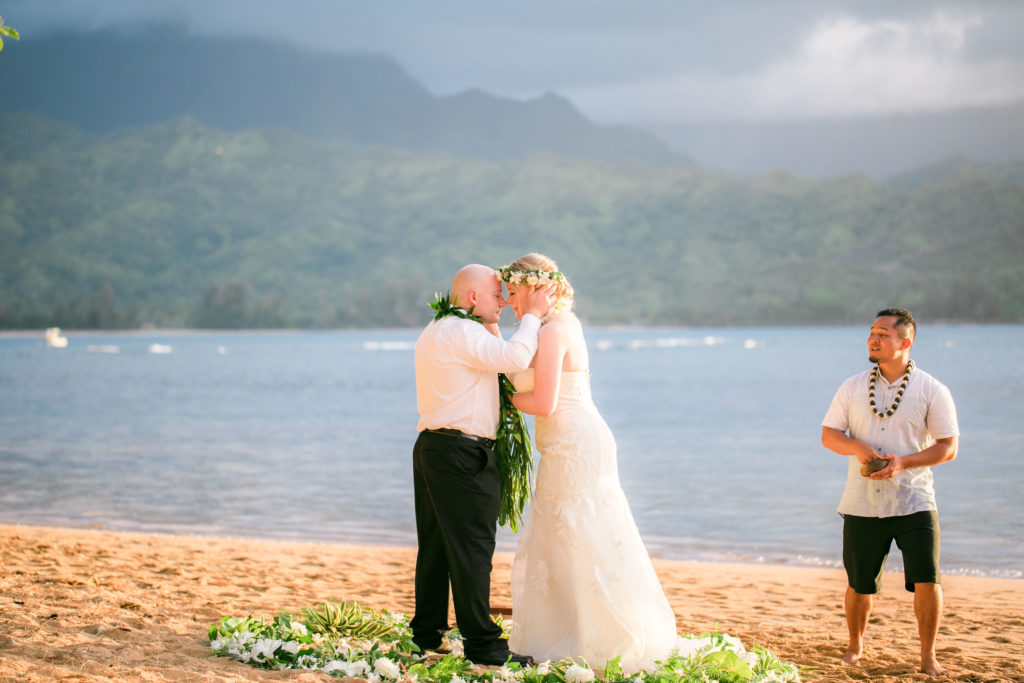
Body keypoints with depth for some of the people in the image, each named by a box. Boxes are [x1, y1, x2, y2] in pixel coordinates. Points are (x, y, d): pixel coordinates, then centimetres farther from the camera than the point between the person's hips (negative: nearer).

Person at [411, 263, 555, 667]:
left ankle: (426, 634, 20)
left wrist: (492, 329, 19)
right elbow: (515, 359, -23)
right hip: (462, 452, -10)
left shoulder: (435, 332, 20)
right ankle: (481, 644, -5)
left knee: (436, 545, 14)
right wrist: (532, 315, -11)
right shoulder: (461, 333, -13)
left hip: (432, 447, 10)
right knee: (471, 547, -7)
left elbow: (492, 360, 29)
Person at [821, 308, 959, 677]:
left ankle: (928, 656, 4)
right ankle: (855, 646, 30)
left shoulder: (932, 391, -2)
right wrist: (856, 447, -15)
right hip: (862, 504, 2)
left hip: (914, 502, -2)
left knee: (926, 579, -11)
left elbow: (947, 448, -4)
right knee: (859, 584, 7)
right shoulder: (852, 388, 7)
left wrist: (904, 462, -18)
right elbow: (829, 434, 7)